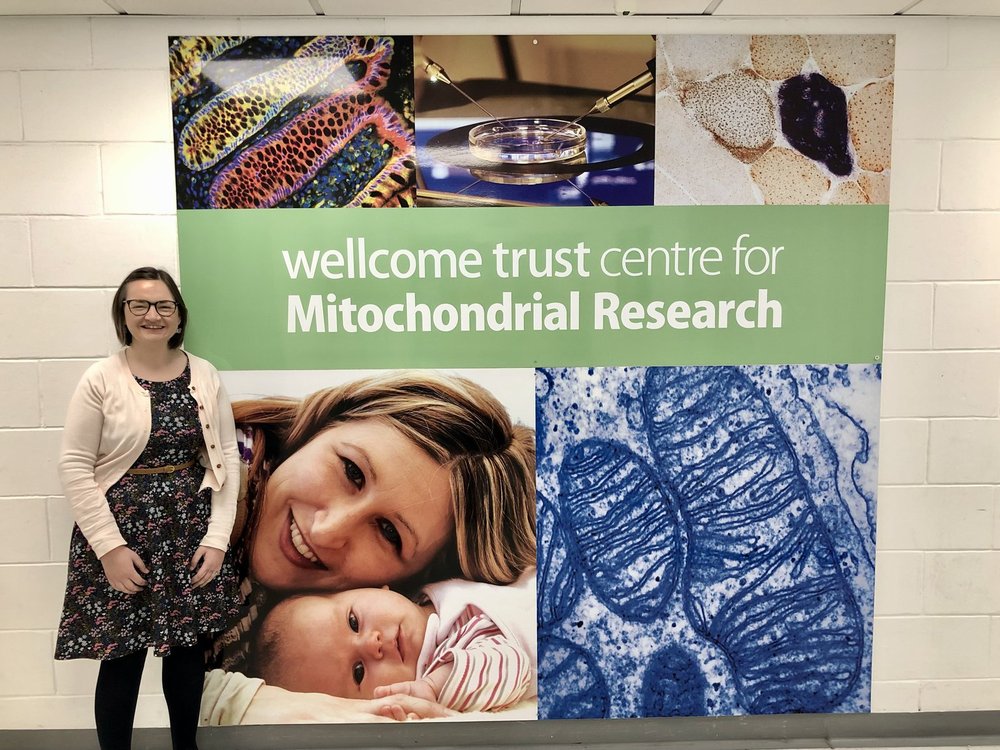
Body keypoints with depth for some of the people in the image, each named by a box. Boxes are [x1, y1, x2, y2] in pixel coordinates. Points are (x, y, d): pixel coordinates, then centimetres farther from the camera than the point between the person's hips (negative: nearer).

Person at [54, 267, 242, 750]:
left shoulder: (204, 376, 1)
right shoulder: (101, 379, -6)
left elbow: (226, 457, 2)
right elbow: (74, 467, -7)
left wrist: (217, 537, -4)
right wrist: (109, 546, -12)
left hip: (191, 533, 3)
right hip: (121, 533, -2)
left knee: (188, 650, 13)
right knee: (121, 658, 6)